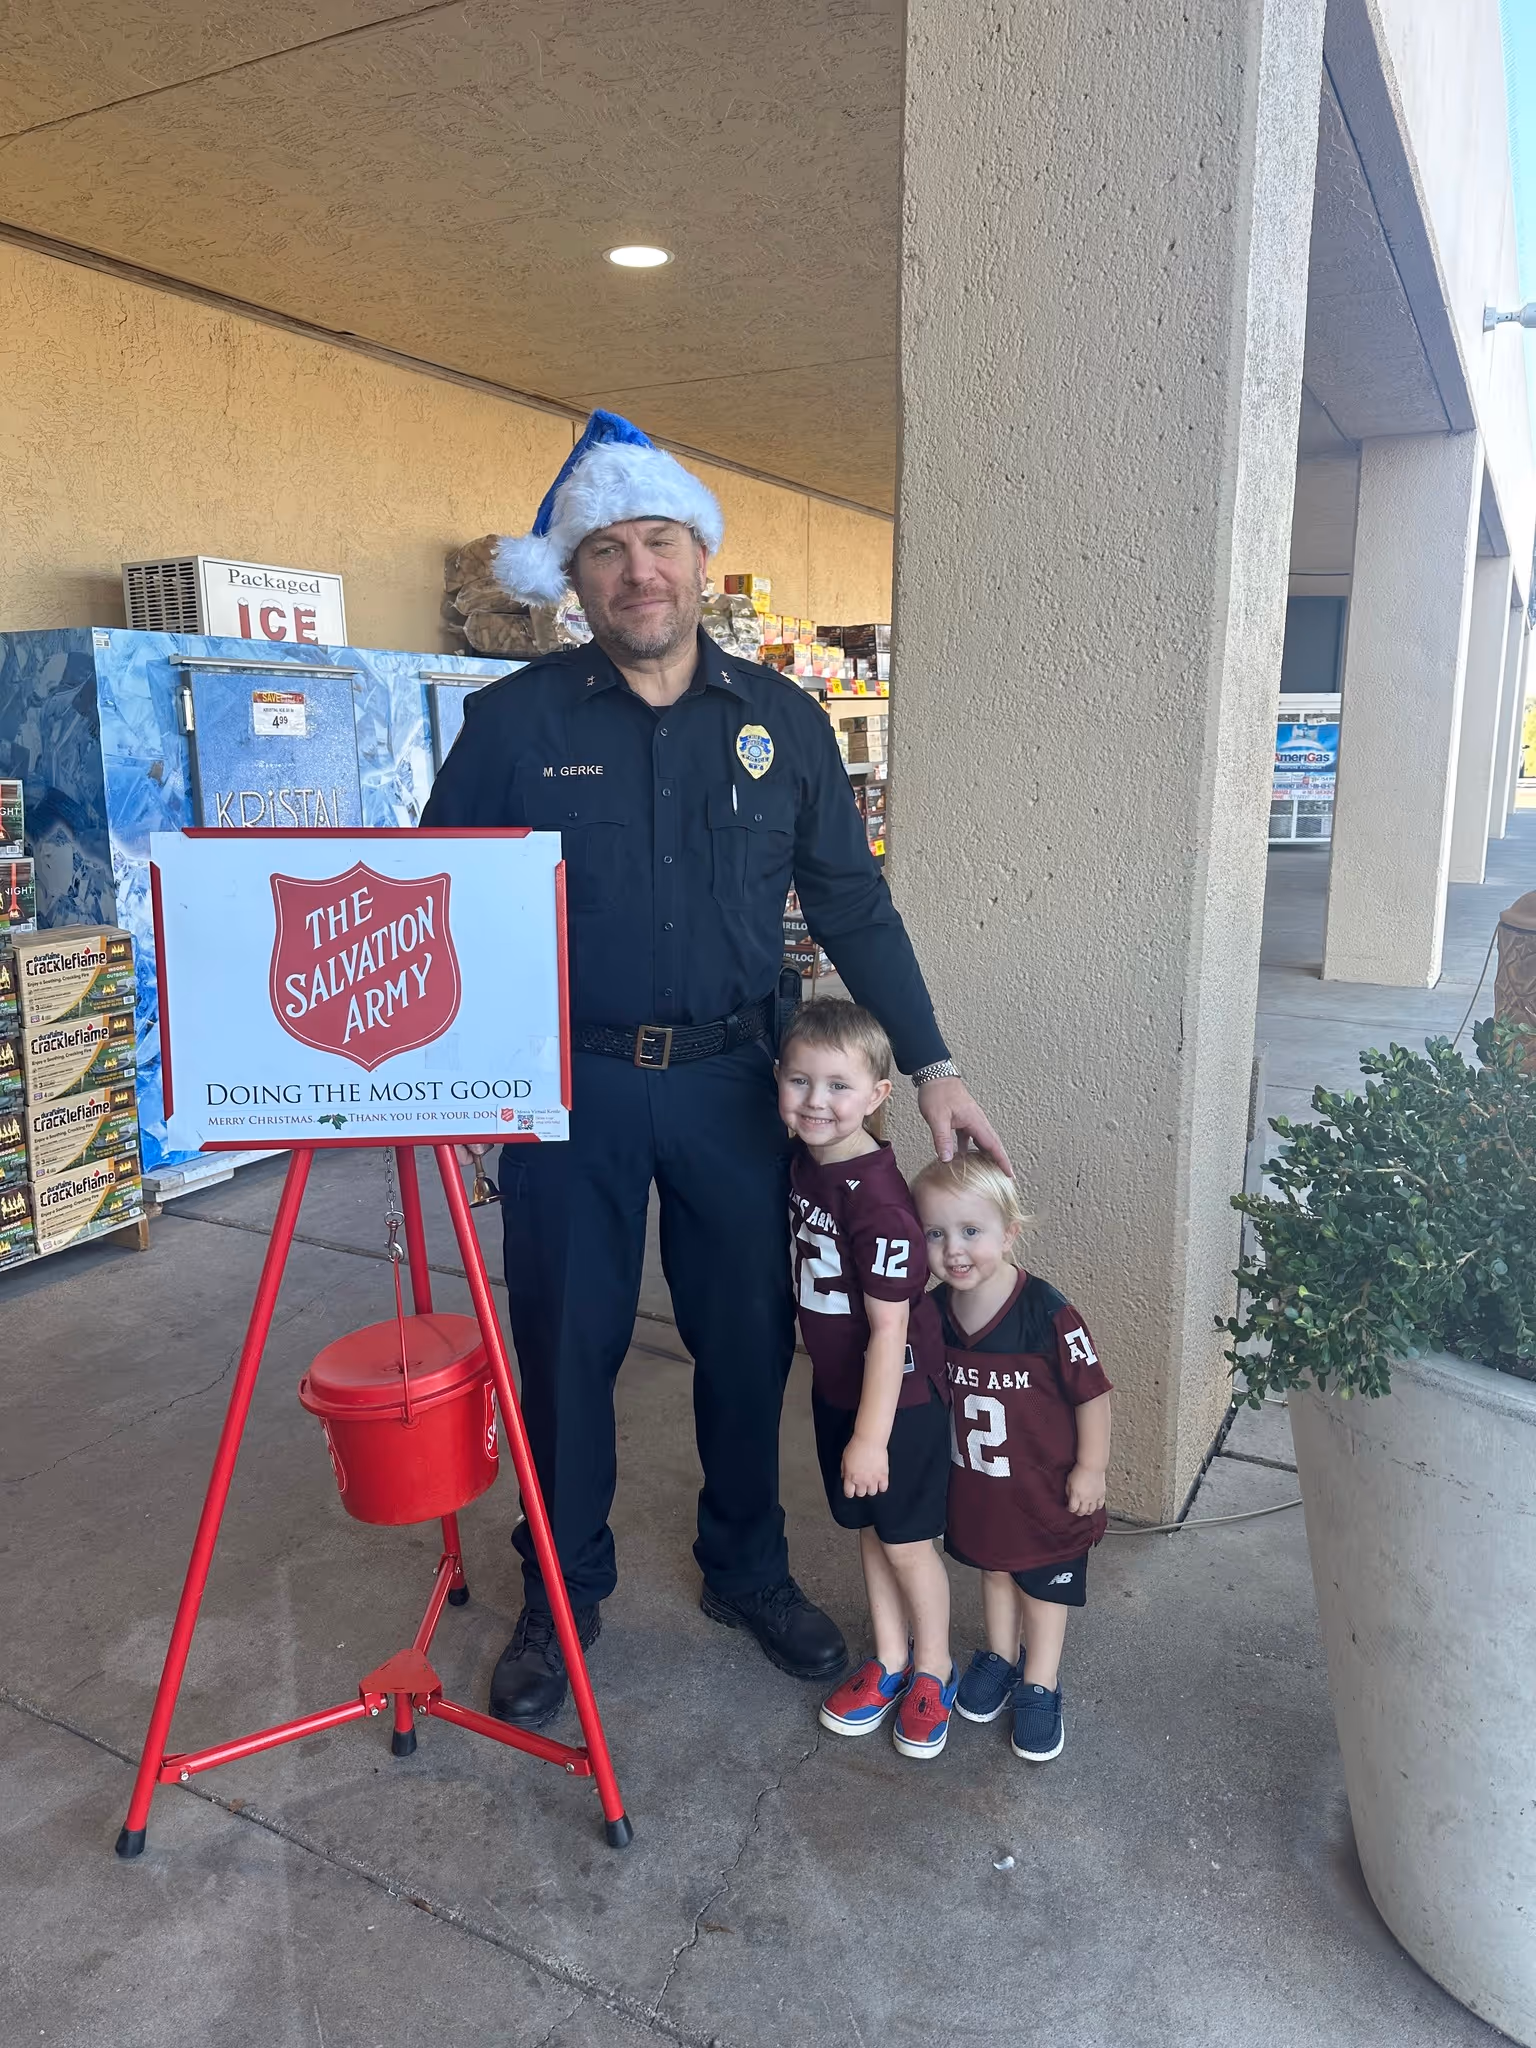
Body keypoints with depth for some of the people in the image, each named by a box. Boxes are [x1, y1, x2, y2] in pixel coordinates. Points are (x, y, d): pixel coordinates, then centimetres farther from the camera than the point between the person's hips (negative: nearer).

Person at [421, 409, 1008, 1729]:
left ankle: (750, 1570, 37)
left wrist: (931, 1064, -1)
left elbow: (854, 907, 4)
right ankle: (562, 1596, 33)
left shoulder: (782, 721, 2)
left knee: (749, 1338, 13)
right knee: (566, 1347, 10)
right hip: (569, 1085, -1)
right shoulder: (513, 722, -3)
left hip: (731, 1083, 2)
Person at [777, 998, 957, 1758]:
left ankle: (933, 1671, 33)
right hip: (836, 1388, 7)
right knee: (867, 1529, 20)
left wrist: (872, 1434, -21)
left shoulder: (876, 1198, -29)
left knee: (907, 1542, 10)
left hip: (899, 1398, -7)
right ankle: (889, 1660, 39)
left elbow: (889, 1327, -25)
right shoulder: (804, 1163, -4)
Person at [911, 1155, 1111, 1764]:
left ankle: (1039, 1684, 38)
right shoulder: (934, 1311, -14)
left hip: (1046, 1484, -4)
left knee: (1045, 1582, 17)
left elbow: (1092, 1393, -18)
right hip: (975, 1482, 4)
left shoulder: (1048, 1314, -30)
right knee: (993, 1568, 26)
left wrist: (1091, 1468, -12)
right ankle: (1000, 1657, 49)